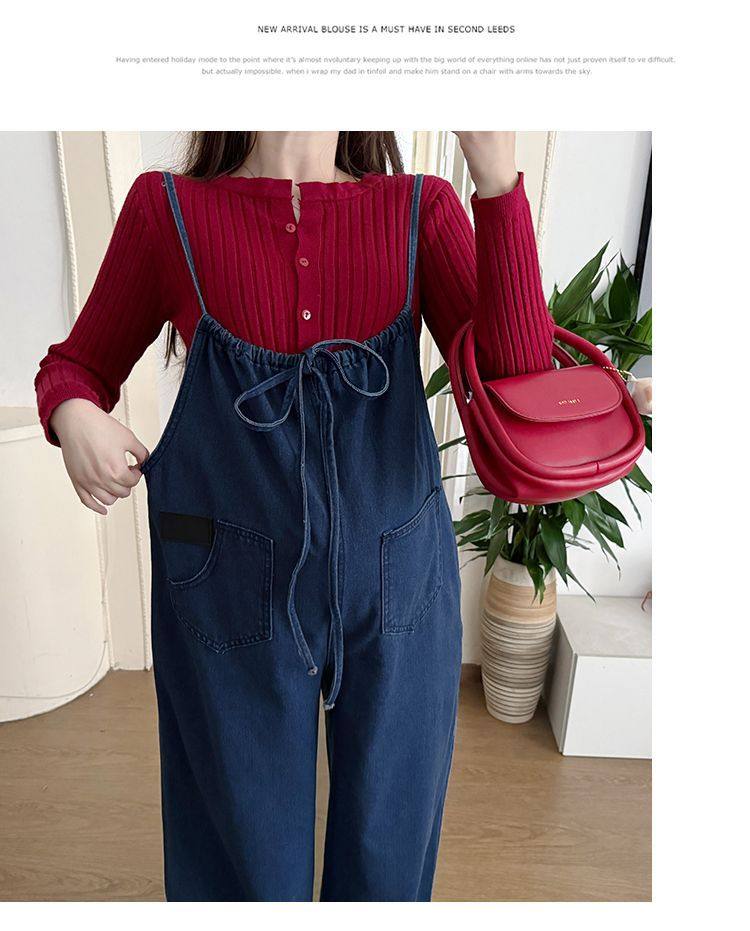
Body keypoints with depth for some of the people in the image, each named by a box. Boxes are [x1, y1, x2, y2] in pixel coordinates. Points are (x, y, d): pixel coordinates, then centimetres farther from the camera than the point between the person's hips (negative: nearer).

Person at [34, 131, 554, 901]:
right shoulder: (169, 210, -1)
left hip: (399, 584, 2)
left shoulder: (420, 209, 0)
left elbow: (517, 375, -12)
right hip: (233, 596, 0)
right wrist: (73, 416, -14)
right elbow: (78, 364, 8)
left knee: (386, 847, 22)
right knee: (247, 850, 21)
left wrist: (497, 175, -20)